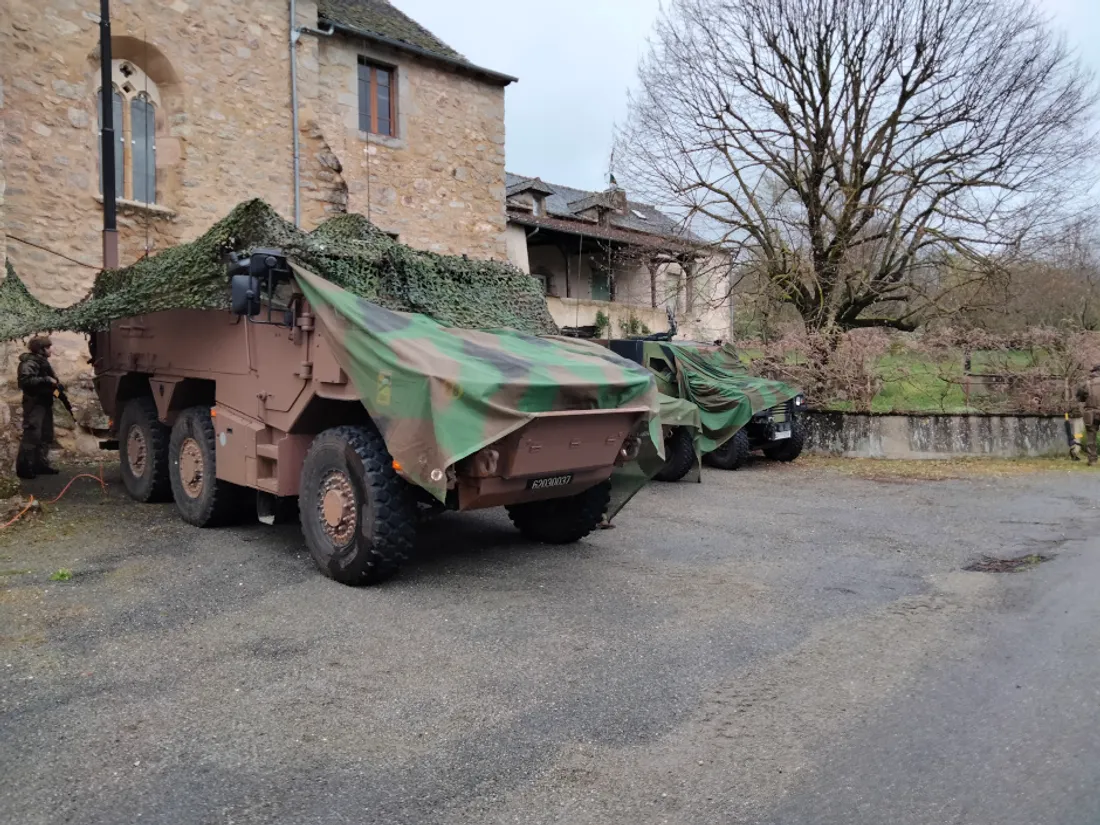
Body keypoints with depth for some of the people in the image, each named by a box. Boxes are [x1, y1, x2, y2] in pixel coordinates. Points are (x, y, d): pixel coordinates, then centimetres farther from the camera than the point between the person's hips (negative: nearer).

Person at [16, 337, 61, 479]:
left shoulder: (42, 361, 16)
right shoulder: (30, 362, -14)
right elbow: (25, 380, -27)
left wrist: (55, 383, 2)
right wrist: (47, 380, -27)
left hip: (44, 402, 10)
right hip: (34, 403, -10)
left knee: (45, 436, 12)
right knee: (32, 435, -10)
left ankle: (40, 465, 19)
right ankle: (23, 467, -5)